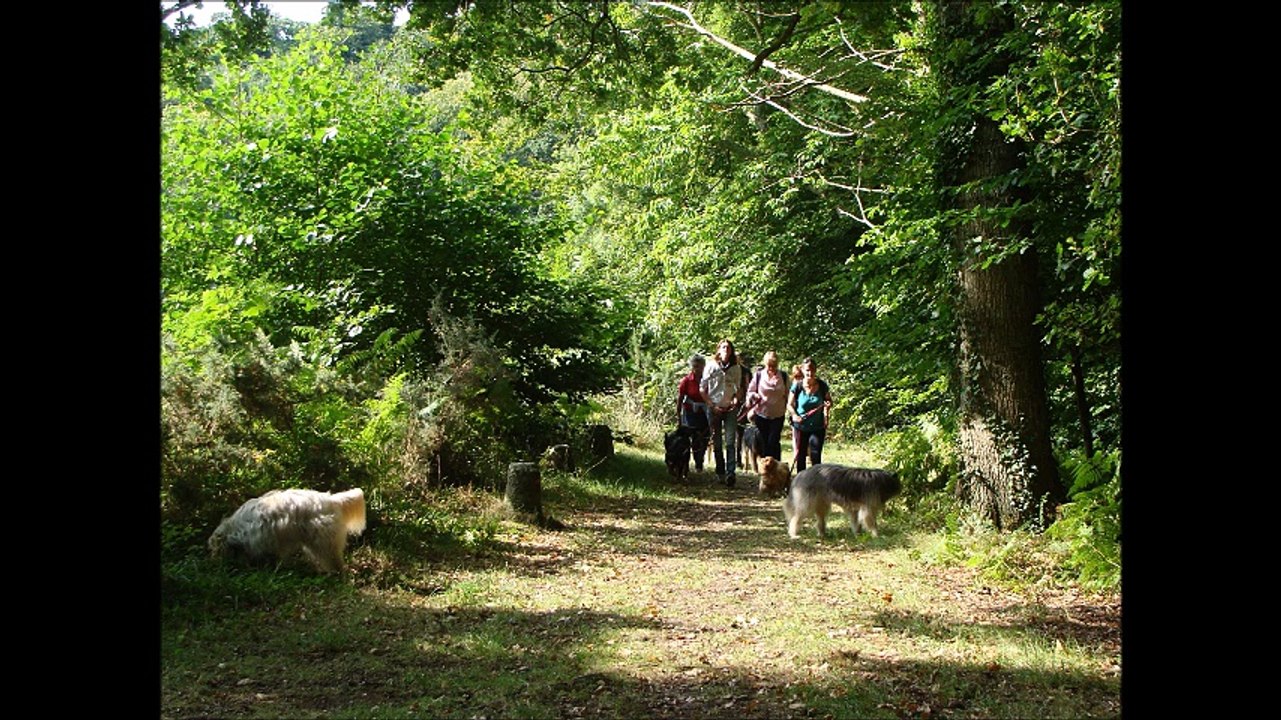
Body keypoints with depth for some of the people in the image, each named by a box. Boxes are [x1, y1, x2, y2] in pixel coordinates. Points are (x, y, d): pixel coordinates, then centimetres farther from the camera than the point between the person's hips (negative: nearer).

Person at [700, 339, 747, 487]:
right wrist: (711, 405, -6)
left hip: (730, 408, 0)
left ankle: (730, 473, -18)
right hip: (714, 408, 0)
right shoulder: (711, 366, 1)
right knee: (717, 443, 5)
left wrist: (736, 400, -3)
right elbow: (702, 389, 1)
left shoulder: (736, 368, 7)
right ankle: (720, 473, 15)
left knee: (730, 442, -11)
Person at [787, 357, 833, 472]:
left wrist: (827, 406, -14)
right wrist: (794, 415, -22)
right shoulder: (797, 386, -11)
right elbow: (790, 404, -3)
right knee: (800, 455, 11)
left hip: (818, 427, 0)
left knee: (816, 456, -4)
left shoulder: (822, 386, -8)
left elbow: (828, 401, 9)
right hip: (800, 427, 0)